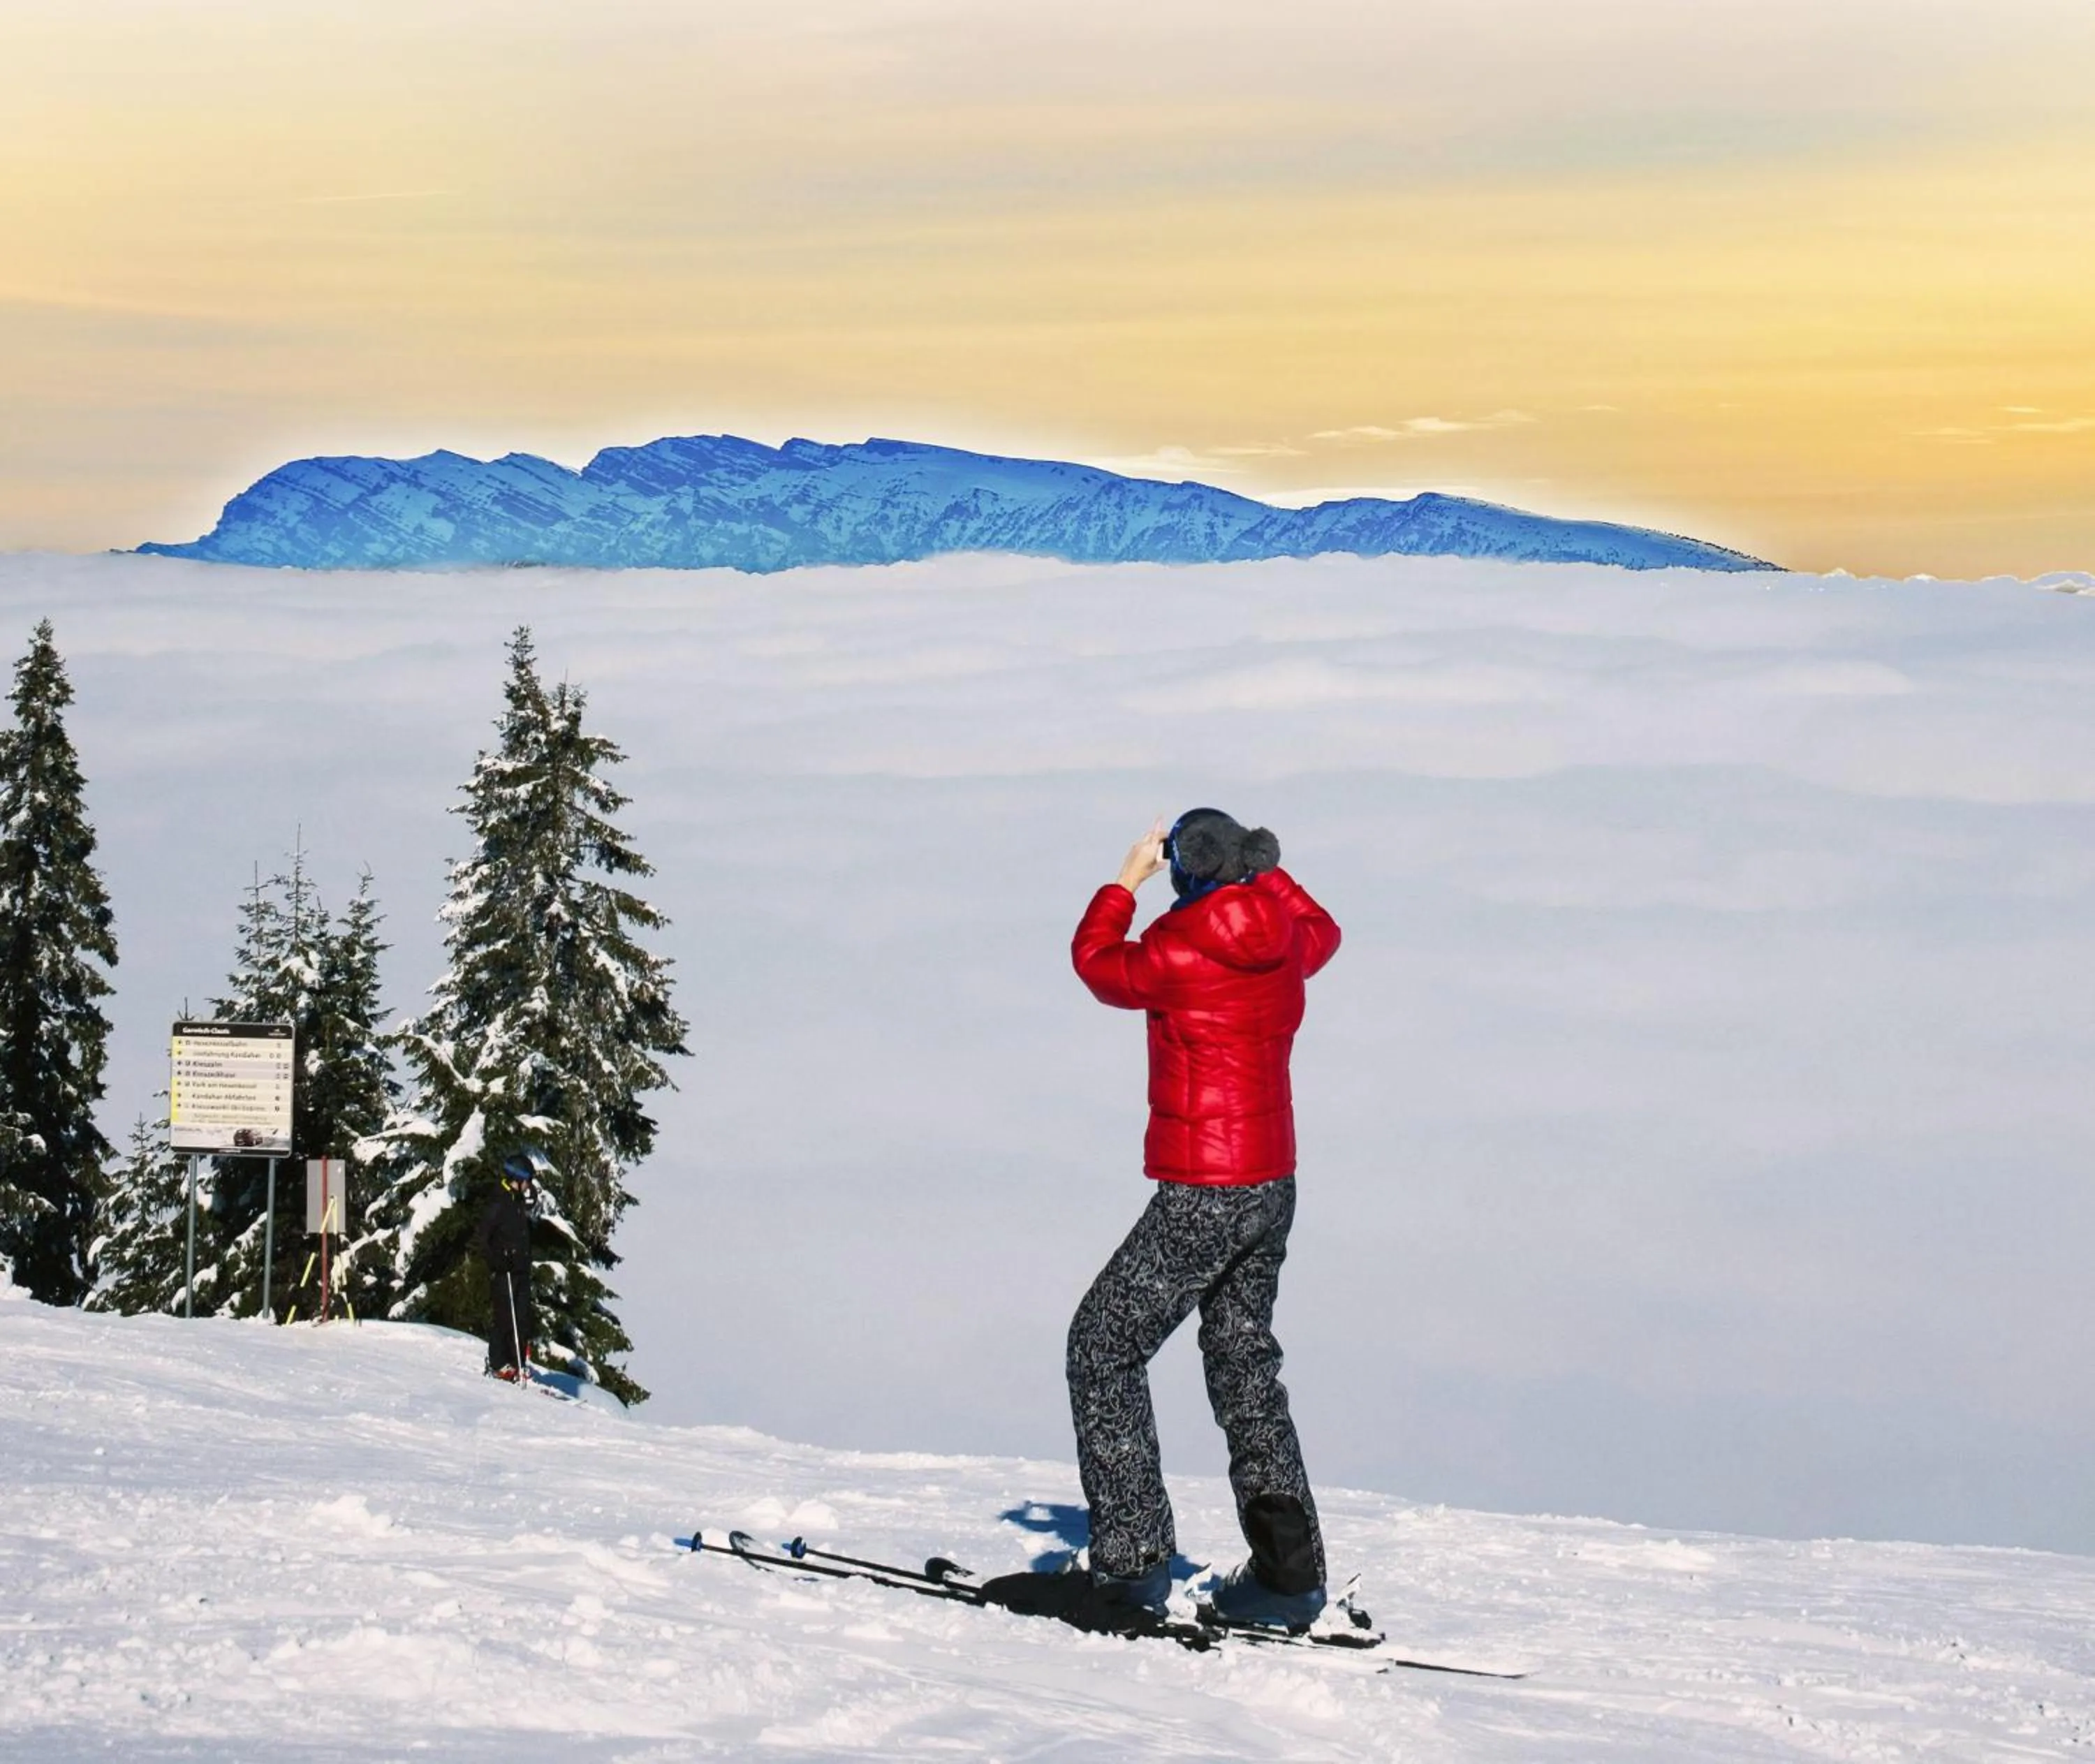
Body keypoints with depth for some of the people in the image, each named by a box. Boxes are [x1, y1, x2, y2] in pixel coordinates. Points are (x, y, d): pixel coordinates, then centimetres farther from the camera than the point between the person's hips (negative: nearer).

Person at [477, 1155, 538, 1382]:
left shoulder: (520, 1203, 14)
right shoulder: (500, 1203, -12)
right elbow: (481, 1236, -17)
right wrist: (496, 1260, -24)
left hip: (520, 1271, 8)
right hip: (503, 1271, -8)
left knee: (523, 1318, 5)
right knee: (506, 1317, -6)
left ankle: (518, 1364, 9)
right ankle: (498, 1364, 2)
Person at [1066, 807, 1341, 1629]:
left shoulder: (1180, 948, -17)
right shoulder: (1283, 940, 2)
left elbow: (1098, 964, 4)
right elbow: (1322, 932, 29)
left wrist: (1128, 880, 17)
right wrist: (1260, 868, 33)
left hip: (1202, 1198, -8)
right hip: (1274, 1187, 8)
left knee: (1104, 1349, 3)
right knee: (1243, 1361, 19)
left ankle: (1131, 1561, -1)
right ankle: (1286, 1571, 17)